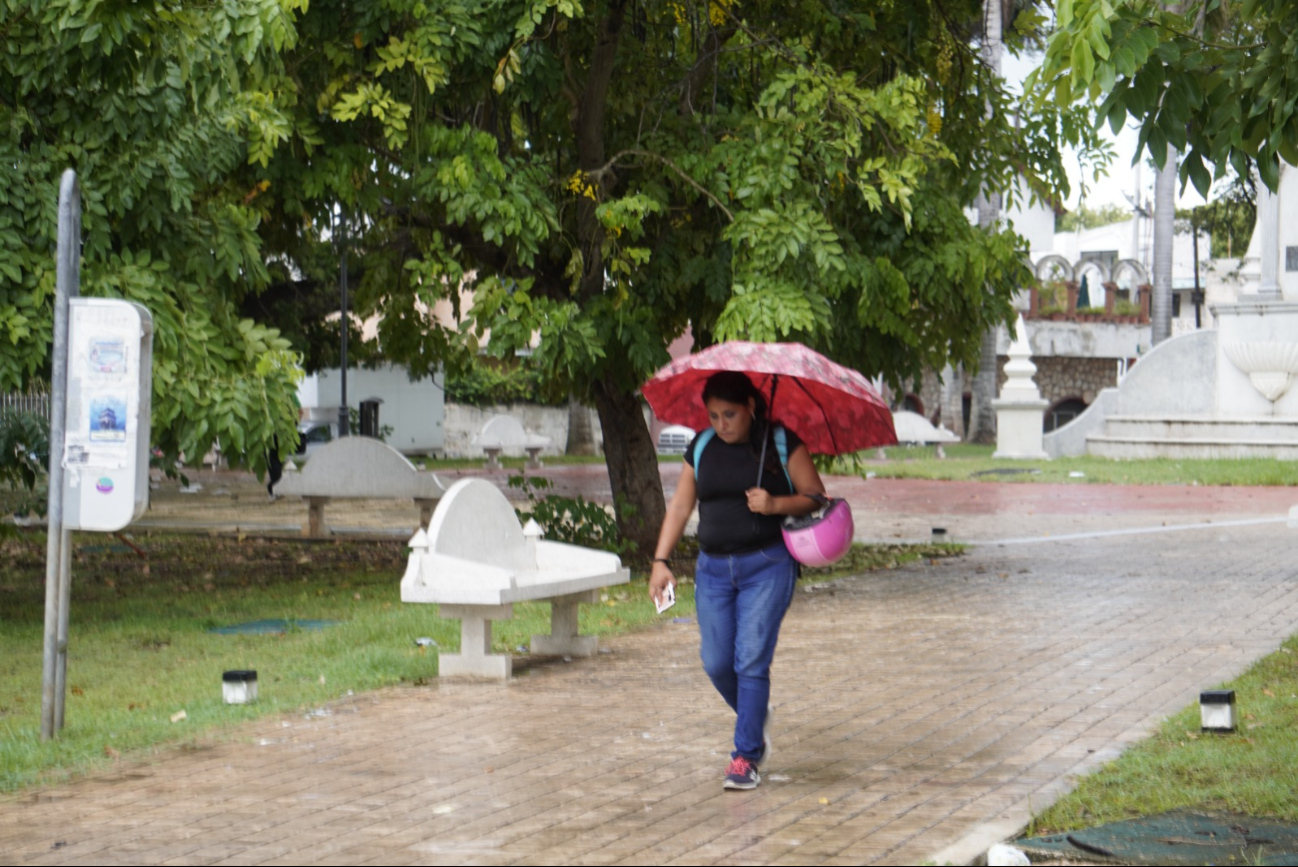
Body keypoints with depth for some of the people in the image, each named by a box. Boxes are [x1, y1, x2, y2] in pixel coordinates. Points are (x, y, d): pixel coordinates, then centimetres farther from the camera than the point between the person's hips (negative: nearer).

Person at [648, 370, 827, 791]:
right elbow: (680, 506, 12)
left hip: (767, 566, -4)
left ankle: (746, 756, -4)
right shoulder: (701, 448, 10)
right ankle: (756, 717, 29)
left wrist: (775, 504, -19)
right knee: (716, 662, 0)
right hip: (713, 568, 4)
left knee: (751, 659, -11)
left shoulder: (782, 444, -1)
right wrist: (661, 560, 4)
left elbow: (816, 497, -1)